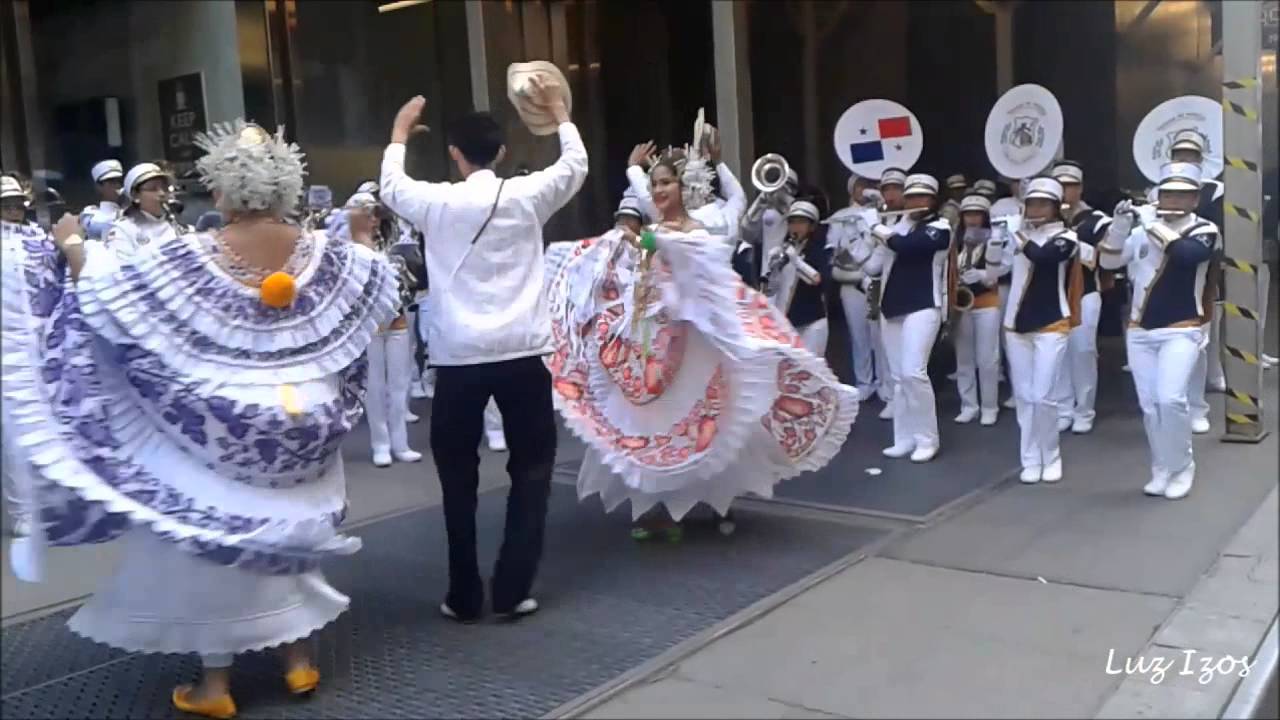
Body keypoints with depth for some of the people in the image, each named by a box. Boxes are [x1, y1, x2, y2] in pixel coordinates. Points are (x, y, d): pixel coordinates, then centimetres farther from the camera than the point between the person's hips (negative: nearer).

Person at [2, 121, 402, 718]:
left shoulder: (187, 258, -14)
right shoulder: (324, 254, -4)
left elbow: (110, 289, -11)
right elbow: (382, 284, 11)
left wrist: (72, 247, 6)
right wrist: (364, 243, 31)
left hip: (221, 427, -3)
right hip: (303, 422, 4)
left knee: (214, 536, 10)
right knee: (289, 533, 19)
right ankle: (298, 659, 26)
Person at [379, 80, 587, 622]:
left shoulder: (437, 203, -1)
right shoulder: (527, 196, 0)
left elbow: (390, 186, 21)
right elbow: (576, 164, 18)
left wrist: (400, 129, 35)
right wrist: (557, 110, 32)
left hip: (458, 357, 0)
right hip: (521, 353, 0)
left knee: (458, 475, 11)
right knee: (531, 468, 12)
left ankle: (464, 596, 16)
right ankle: (512, 590, 10)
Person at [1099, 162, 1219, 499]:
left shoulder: (1205, 231, -4)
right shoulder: (1143, 228, 6)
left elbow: (1186, 254, -26)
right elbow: (1109, 261, 1)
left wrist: (1152, 223, -21)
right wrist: (1120, 225, -13)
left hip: (1181, 331, -4)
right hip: (1140, 332, 4)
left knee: (1171, 399, -18)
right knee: (1150, 405, 5)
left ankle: (1181, 468, 2)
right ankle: (1162, 470, 18)